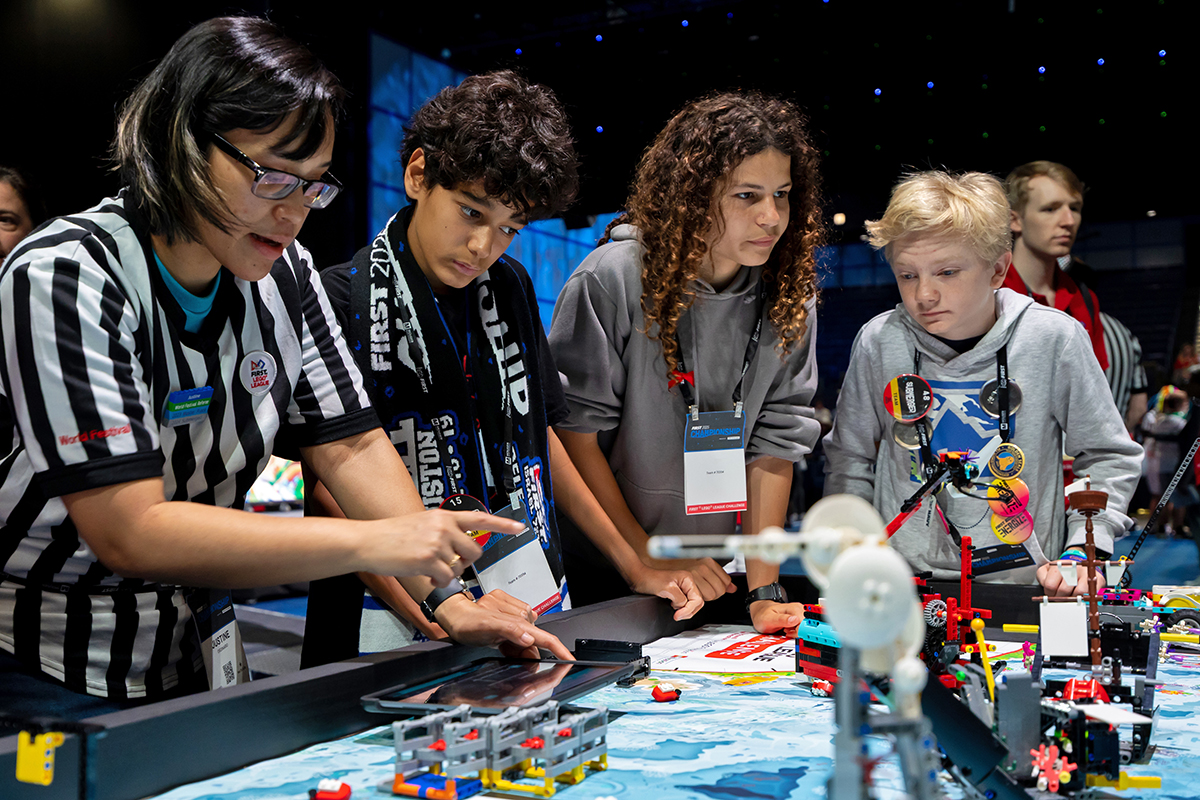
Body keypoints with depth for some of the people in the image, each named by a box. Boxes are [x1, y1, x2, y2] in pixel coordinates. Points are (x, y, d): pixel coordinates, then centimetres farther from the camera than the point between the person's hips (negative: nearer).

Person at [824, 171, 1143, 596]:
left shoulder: (1054, 338, -5)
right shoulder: (878, 342, -2)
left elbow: (1109, 456, 6)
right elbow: (849, 458, 11)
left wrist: (1081, 553, -3)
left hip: (1023, 579, 0)